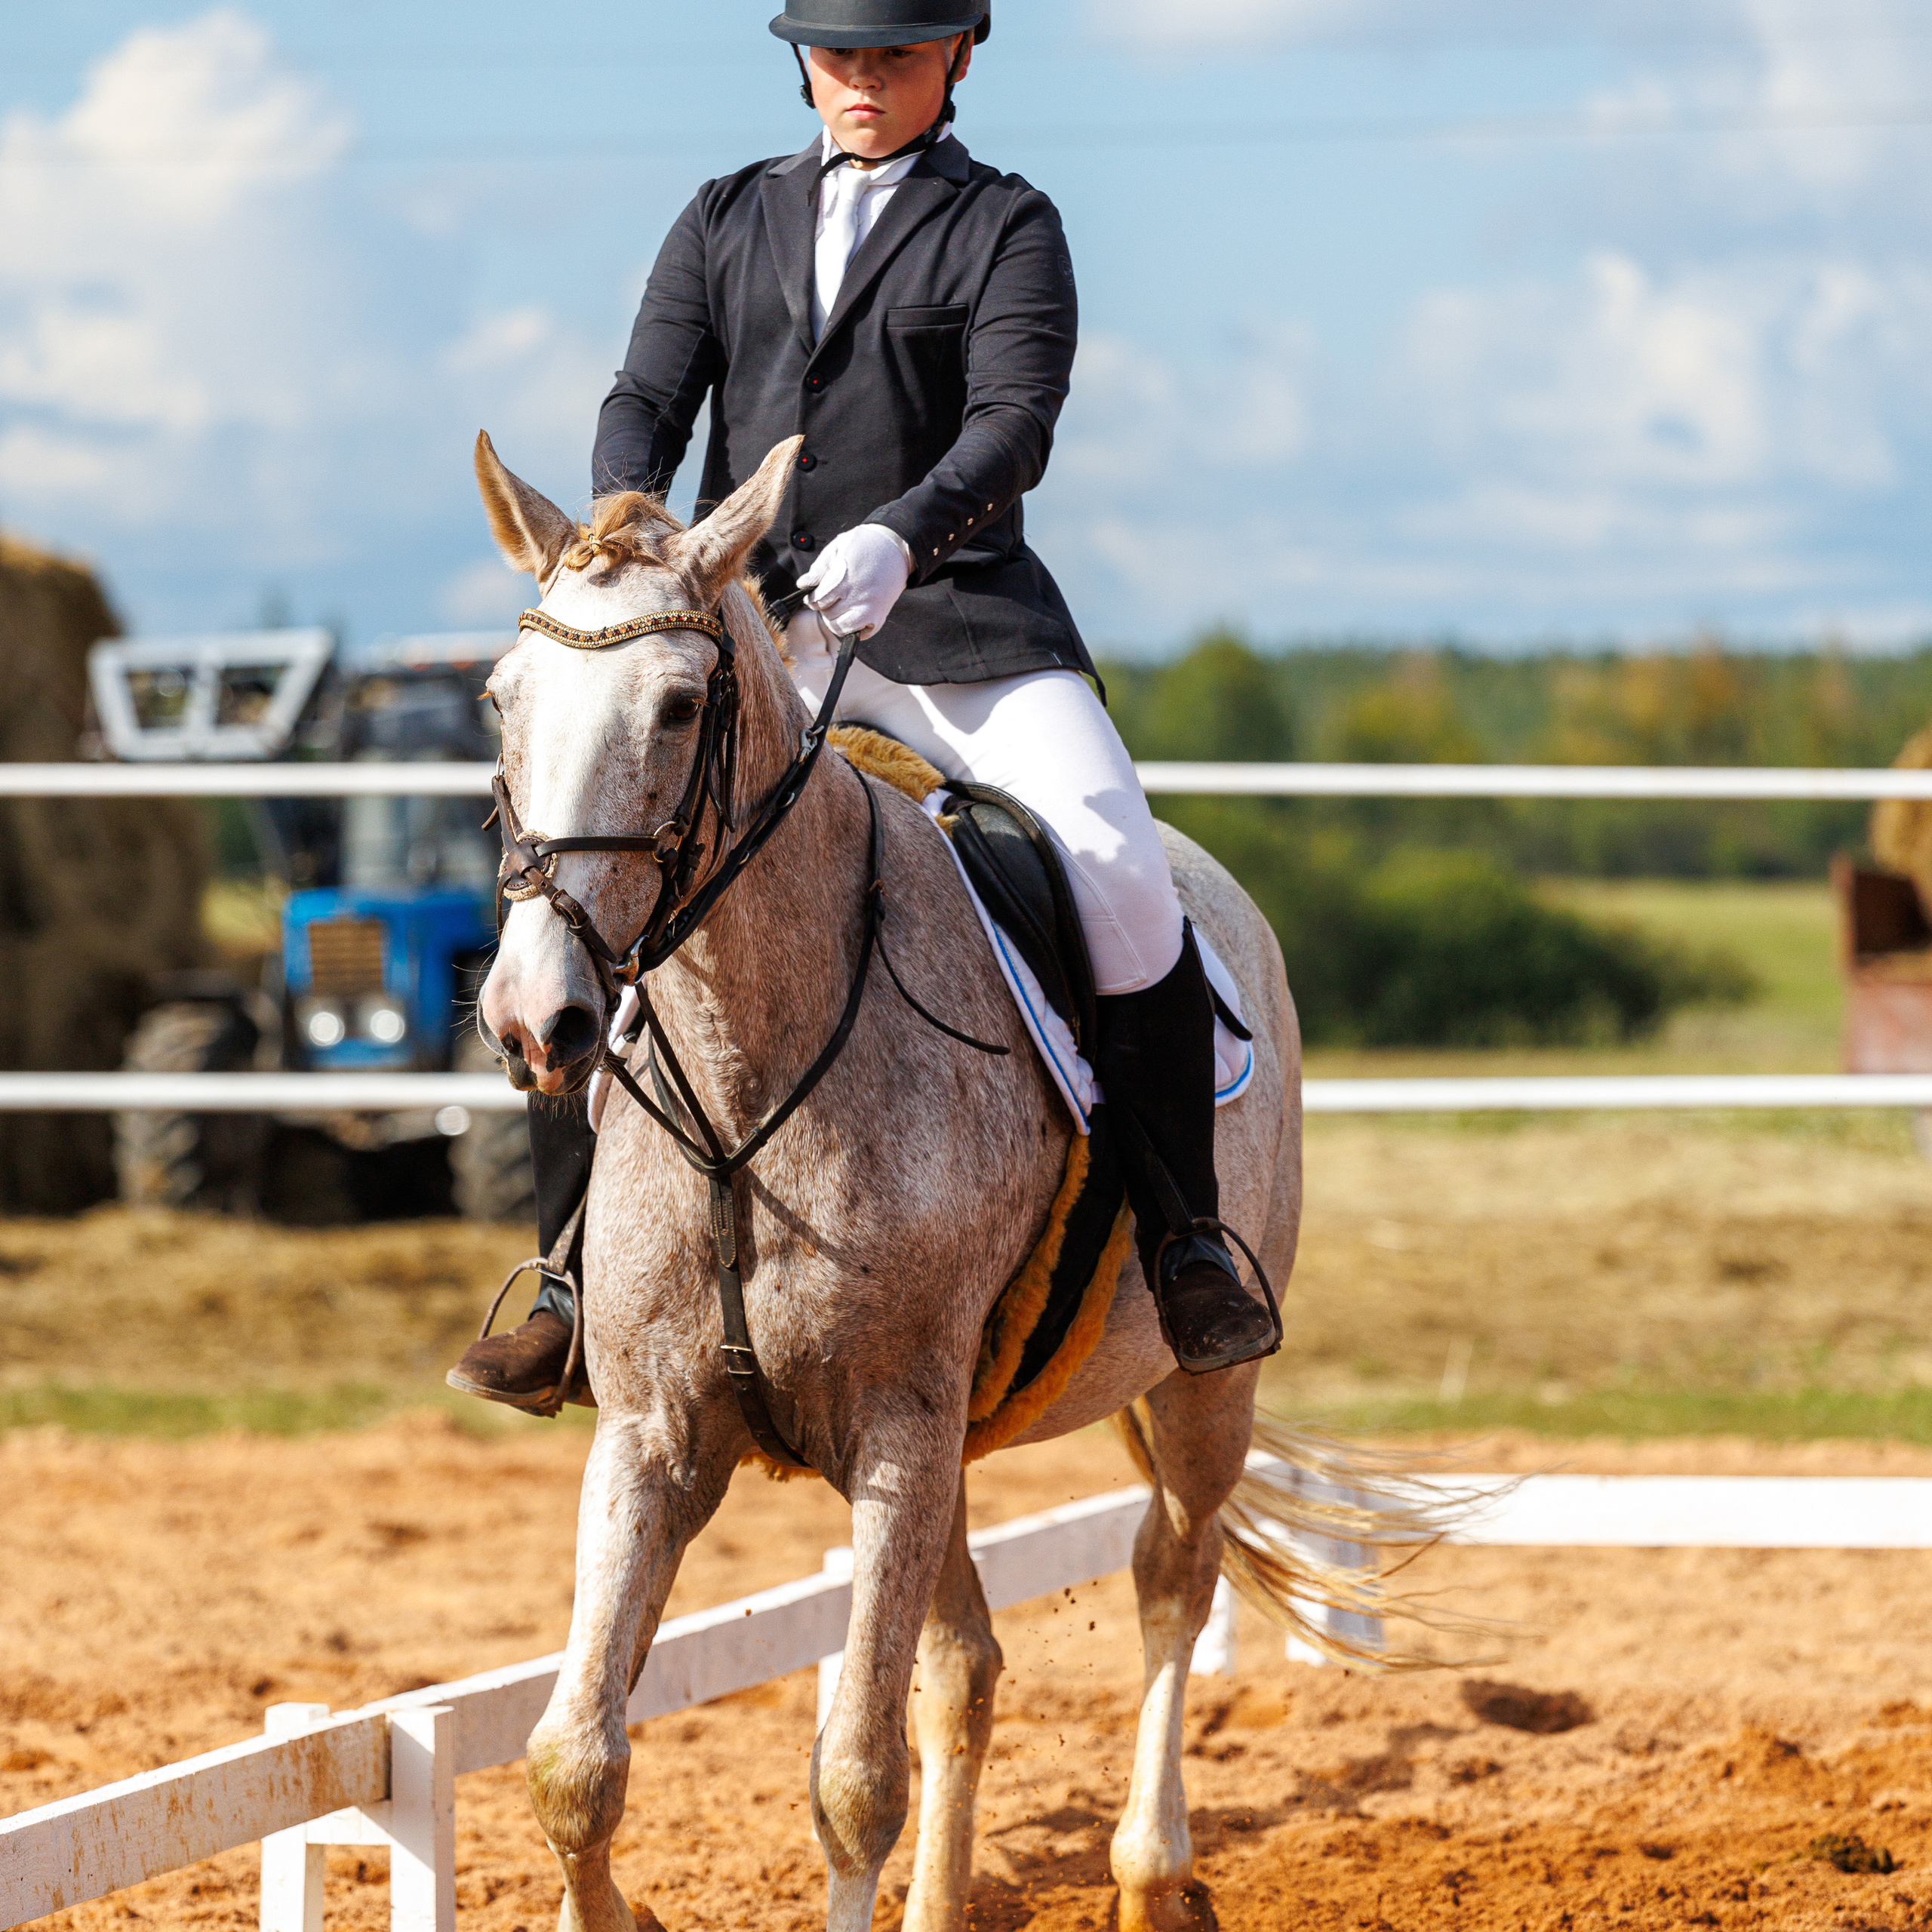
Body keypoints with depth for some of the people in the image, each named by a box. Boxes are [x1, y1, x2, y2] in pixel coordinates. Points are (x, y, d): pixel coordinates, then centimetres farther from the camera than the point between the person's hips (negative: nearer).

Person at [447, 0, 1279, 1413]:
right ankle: (575, 1282, -3)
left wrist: (899, 537, -31)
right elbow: (647, 401, 7)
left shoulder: (1008, 227, 5)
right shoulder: (729, 222, 17)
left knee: (1122, 881, -22)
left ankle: (1187, 1242, -7)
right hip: (743, 629, 3)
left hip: (953, 623, -3)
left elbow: (1014, 425, -10)